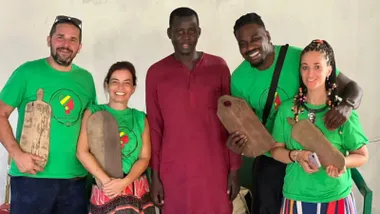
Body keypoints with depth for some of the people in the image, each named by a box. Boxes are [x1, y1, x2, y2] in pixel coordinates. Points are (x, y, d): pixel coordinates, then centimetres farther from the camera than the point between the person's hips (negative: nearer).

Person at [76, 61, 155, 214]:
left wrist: (124, 182, -13)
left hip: (137, 190, 2)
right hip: (105, 189, -2)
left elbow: (145, 157, 2)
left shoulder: (140, 118, 8)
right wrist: (106, 181, -14)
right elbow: (82, 152, -5)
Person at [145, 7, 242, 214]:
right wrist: (155, 175, 1)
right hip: (173, 170, 0)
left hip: (214, 168, 0)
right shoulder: (156, 72, 1)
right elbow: (154, 127, 3)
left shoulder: (218, 67, 2)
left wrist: (234, 169, 1)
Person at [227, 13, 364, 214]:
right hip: (269, 161, 2)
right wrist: (238, 140, -24)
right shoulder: (239, 79, -11)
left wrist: (346, 105, -39)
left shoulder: (300, 58, -21)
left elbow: (352, 87, -16)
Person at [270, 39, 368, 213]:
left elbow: (362, 156, -1)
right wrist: (296, 155, -16)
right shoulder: (287, 109, -3)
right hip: (296, 196, 1)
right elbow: (276, 149, 3)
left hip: (336, 197, -1)